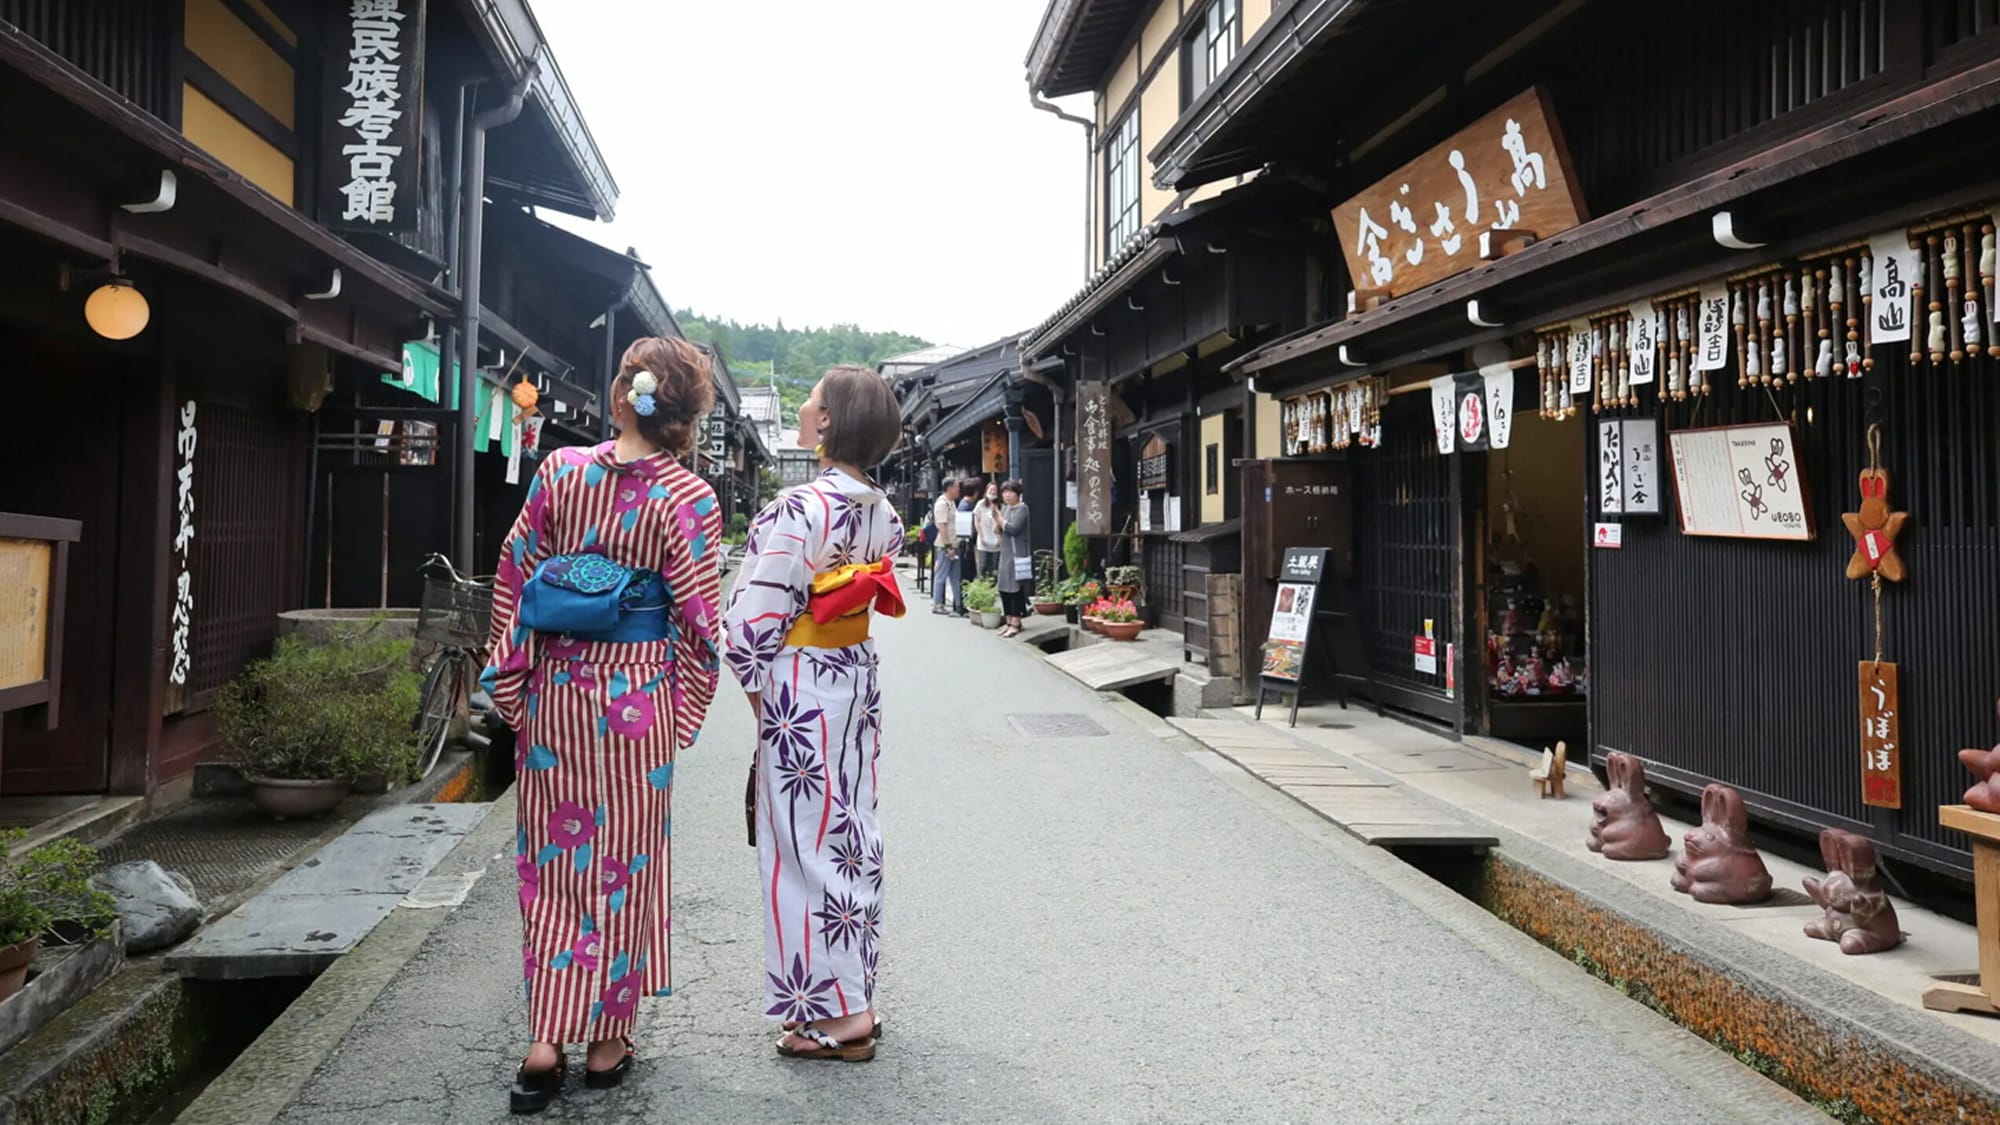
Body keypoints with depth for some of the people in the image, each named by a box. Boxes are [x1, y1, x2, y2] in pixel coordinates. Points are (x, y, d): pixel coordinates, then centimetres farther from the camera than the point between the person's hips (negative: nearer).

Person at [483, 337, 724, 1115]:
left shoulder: (560, 471, -3)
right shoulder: (688, 499, -11)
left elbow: (513, 576, 0)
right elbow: (697, 618, -9)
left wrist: (508, 681, 8)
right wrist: (685, 716, 2)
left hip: (555, 689, 2)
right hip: (637, 696, -2)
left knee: (551, 856, 14)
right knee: (624, 860, 10)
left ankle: (546, 1041, 18)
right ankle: (608, 1037, 22)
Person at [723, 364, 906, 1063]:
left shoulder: (801, 509, -21)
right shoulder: (883, 511, 3)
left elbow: (757, 614, -19)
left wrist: (756, 689, -3)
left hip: (801, 686, -8)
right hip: (859, 677, 8)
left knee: (806, 841, 3)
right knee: (851, 833, 15)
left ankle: (833, 1016, 12)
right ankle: (856, 994, 27)